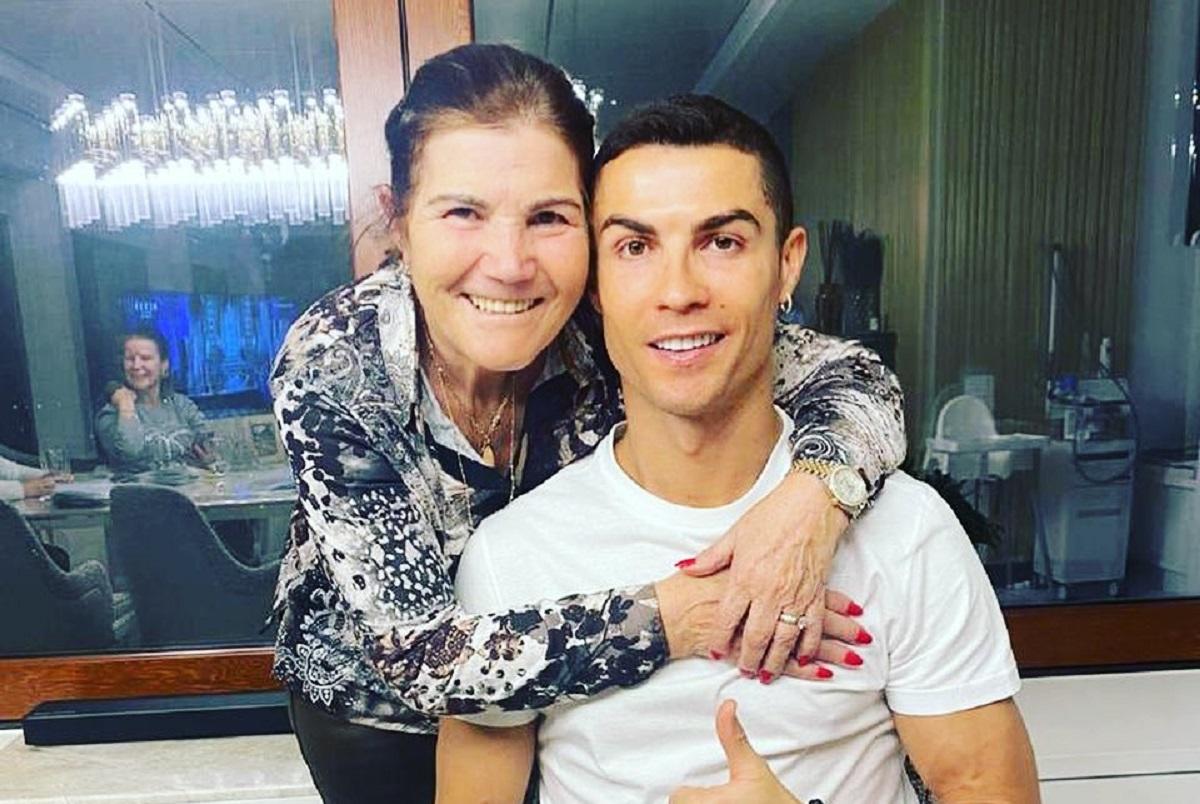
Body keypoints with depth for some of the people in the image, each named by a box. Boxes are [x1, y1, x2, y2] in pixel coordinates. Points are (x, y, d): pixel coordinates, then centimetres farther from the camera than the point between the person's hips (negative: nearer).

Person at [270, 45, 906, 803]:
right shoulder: (332, 365, -31)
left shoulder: (609, 324, -28)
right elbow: (414, 652, -33)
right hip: (370, 694, -1)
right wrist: (663, 618, -42)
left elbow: (857, 377, -22)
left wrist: (815, 491, -43)